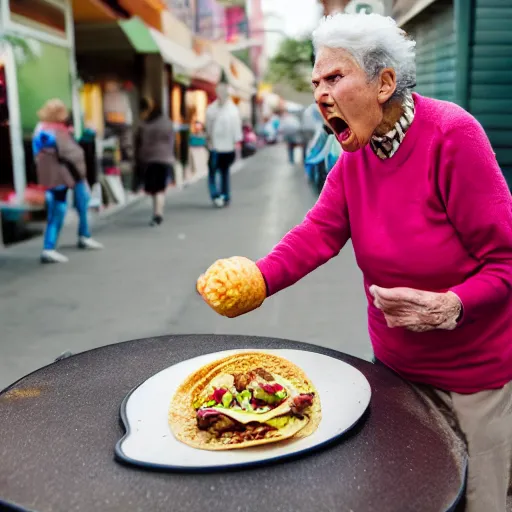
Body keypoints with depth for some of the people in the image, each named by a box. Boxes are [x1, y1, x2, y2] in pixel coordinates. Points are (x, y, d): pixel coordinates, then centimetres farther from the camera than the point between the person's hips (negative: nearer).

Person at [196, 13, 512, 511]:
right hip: (396, 365, 6)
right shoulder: (354, 156, 0)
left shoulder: (452, 136, -21)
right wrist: (256, 279, -29)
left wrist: (449, 307, -35)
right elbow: (318, 232, -13)